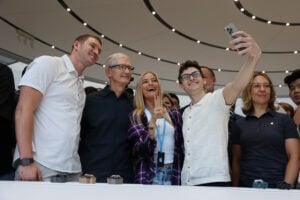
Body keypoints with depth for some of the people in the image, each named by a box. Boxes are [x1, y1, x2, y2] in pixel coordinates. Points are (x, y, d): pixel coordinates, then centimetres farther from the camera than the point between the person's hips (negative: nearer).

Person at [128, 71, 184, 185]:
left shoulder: (174, 114, 7)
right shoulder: (136, 116, -1)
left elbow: (181, 145, 11)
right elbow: (141, 149, -14)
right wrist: (153, 120, -24)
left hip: (173, 174, 3)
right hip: (148, 175, -2)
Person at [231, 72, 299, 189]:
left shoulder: (284, 120, 3)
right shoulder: (239, 124, 8)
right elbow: (236, 160, 9)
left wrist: (287, 185, -13)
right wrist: (235, 187, -1)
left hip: (276, 185, -1)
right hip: (246, 186, 2)